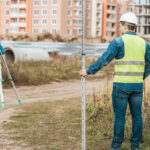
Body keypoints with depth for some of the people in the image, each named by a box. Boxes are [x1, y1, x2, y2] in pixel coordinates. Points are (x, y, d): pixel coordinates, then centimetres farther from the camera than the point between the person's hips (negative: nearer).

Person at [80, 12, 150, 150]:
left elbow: (104, 60, -11)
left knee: (119, 116, 2)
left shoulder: (118, 42, -9)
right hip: (137, 86, 4)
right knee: (137, 116, 10)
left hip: (121, 86, -4)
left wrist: (88, 71, 0)